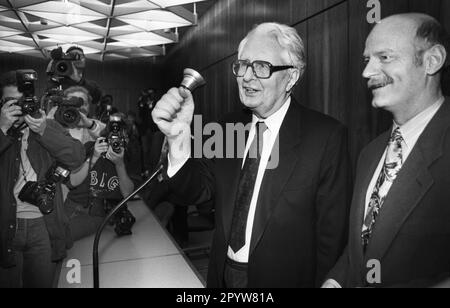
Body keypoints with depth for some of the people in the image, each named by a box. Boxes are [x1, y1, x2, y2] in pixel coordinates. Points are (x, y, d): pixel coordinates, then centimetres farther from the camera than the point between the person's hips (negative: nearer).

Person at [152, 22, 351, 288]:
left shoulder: (327, 136, -17)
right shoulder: (230, 126, -1)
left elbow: (332, 231, -14)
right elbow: (199, 191, -8)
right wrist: (179, 137, -23)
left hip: (283, 278, -4)